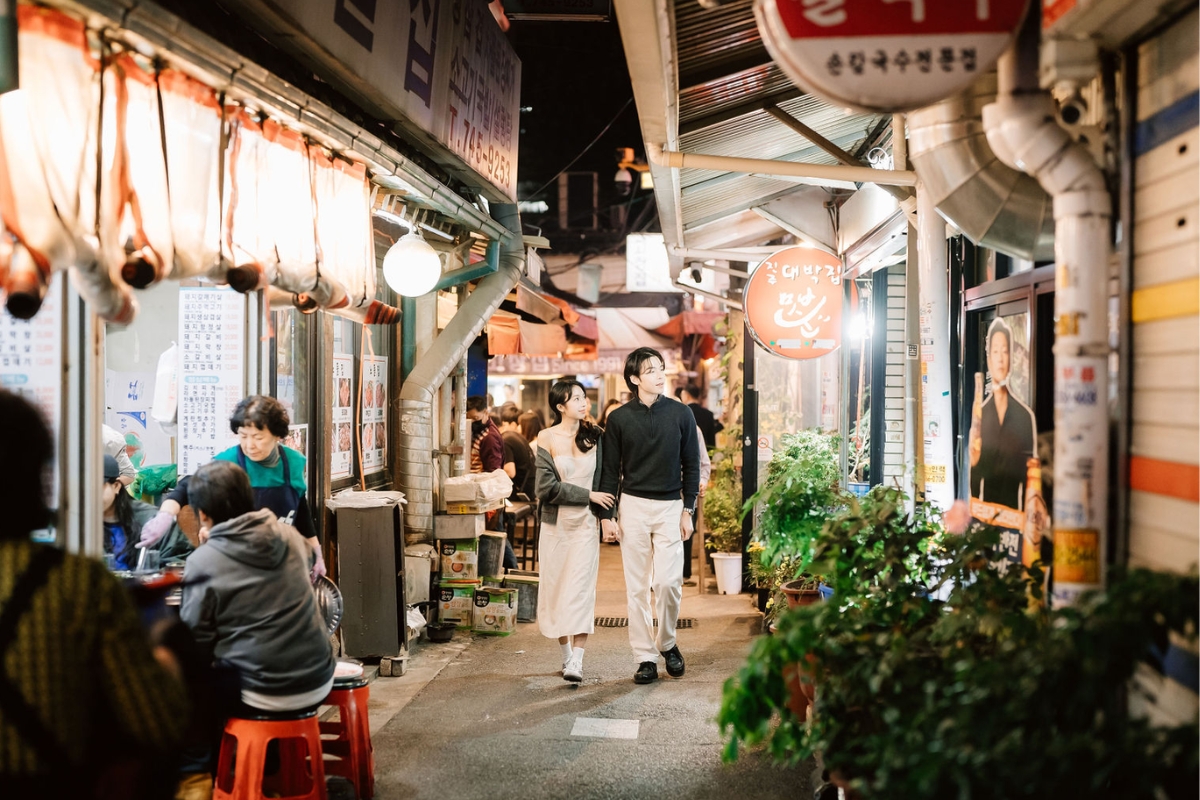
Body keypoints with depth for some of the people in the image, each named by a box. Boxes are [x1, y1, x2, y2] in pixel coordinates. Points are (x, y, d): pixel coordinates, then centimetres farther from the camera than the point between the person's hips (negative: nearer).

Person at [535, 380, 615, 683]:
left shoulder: (594, 436, 4)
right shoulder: (547, 438, -2)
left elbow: (605, 479, 9)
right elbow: (547, 487, -9)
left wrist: (607, 515, -1)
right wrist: (588, 495, -11)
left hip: (585, 525, 0)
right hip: (555, 525, 0)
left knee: (580, 590, -8)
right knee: (556, 589, 5)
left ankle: (576, 663, -11)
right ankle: (567, 655, 20)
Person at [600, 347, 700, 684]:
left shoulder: (681, 413, 2)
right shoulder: (619, 418, 1)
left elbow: (691, 464, 6)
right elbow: (610, 470, 5)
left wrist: (688, 510, 1)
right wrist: (607, 515, -1)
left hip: (670, 507, 0)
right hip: (633, 506, 0)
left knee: (669, 581, -6)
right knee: (637, 587, 3)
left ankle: (667, 642, 20)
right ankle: (645, 657, 12)